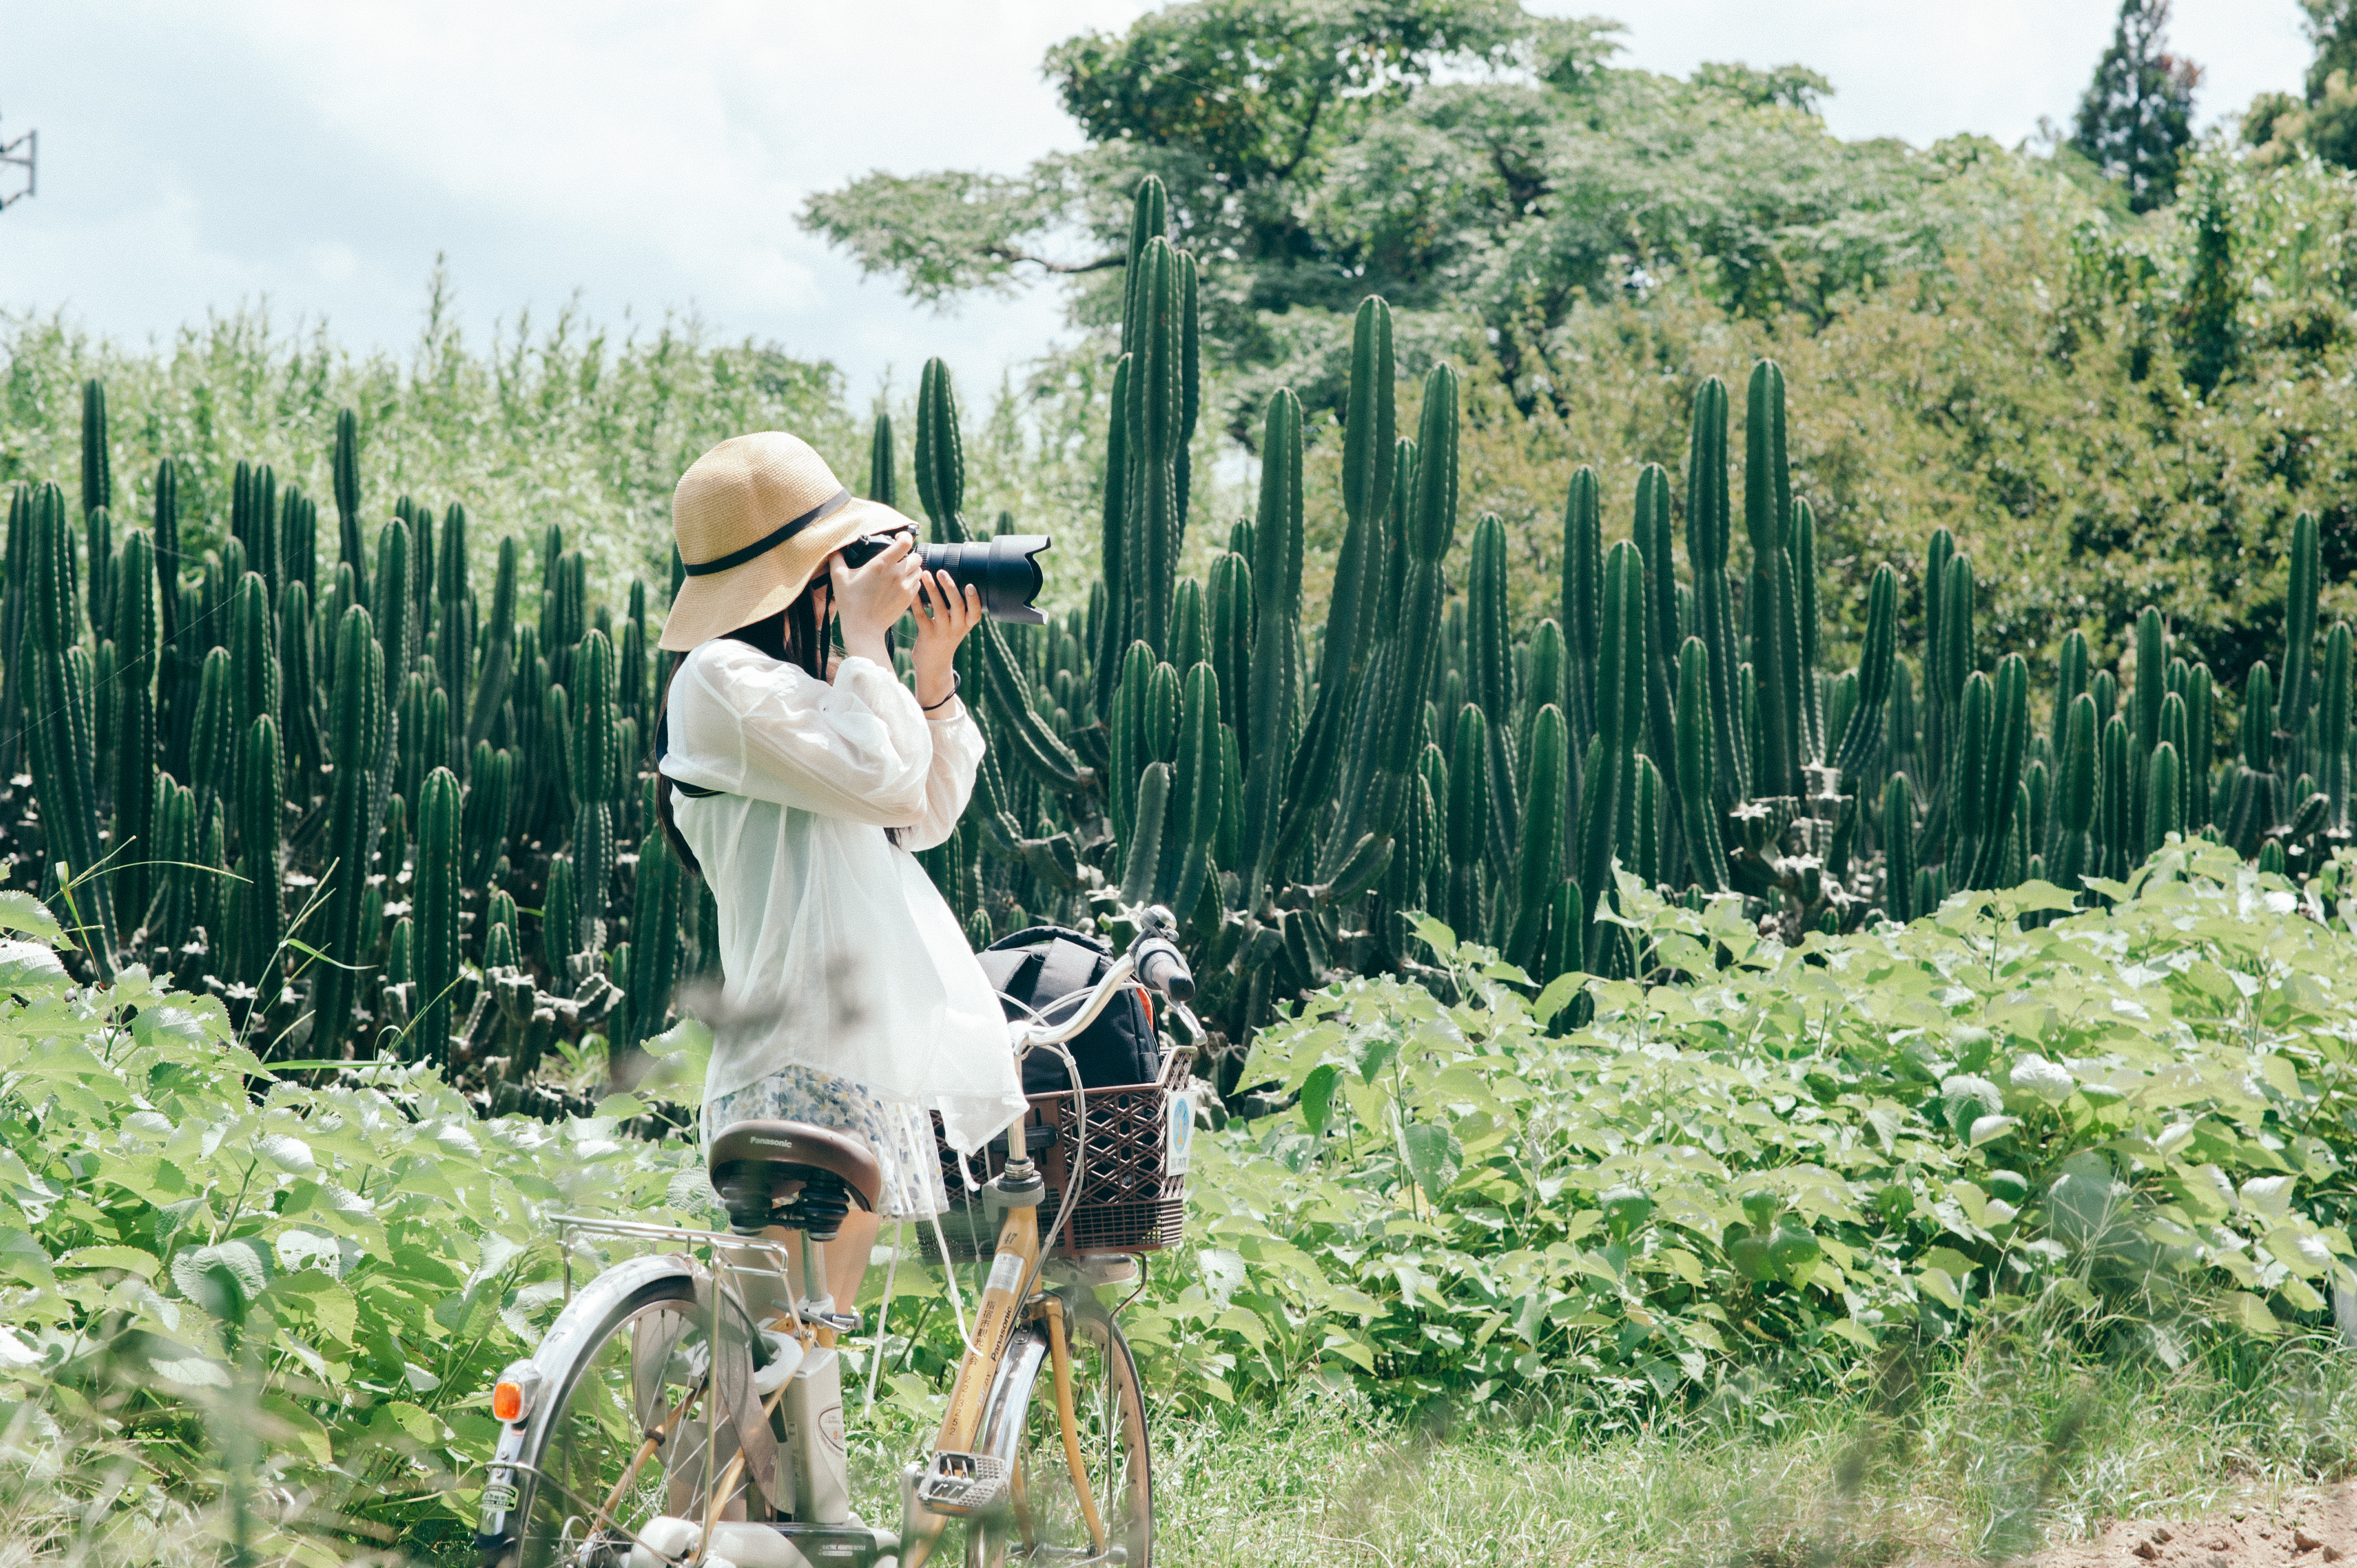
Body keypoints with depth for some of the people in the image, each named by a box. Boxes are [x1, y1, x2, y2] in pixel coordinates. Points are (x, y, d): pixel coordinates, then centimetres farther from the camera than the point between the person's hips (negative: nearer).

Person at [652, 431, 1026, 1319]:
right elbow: (881, 779, -20)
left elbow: (926, 816, 19)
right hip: (806, 1072, -10)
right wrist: (865, 637, -9)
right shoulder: (724, 678, -11)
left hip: (870, 1060, 10)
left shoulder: (807, 678, 19)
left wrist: (934, 669, 9)